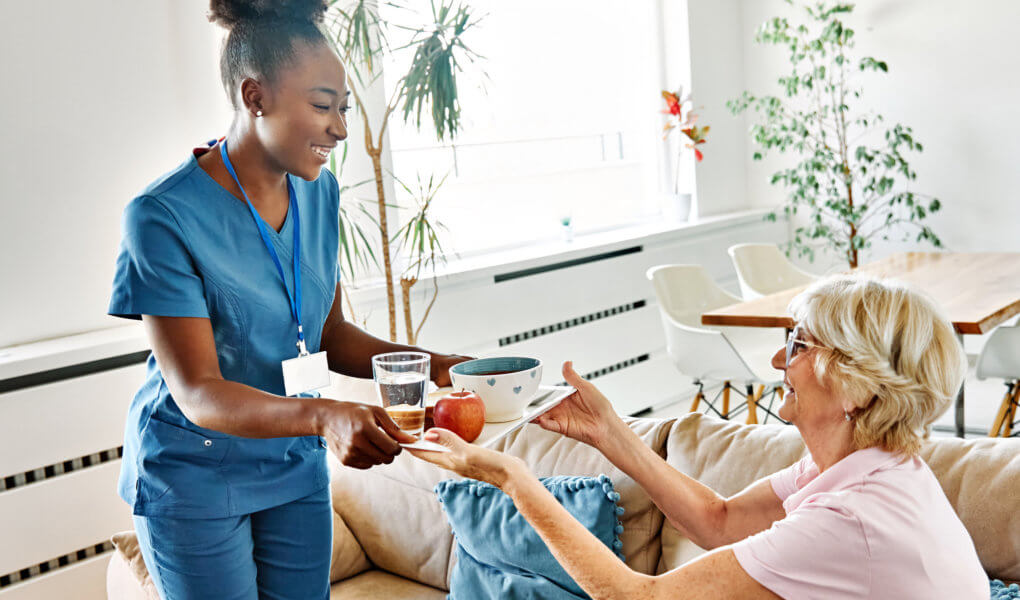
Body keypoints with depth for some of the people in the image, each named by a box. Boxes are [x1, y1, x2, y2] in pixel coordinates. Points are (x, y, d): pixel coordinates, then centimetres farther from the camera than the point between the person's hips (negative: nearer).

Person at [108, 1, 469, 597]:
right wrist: (325, 417, -41)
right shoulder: (163, 217, -22)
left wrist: (431, 365, -11)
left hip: (296, 463, 6)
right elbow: (198, 392, -25)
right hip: (195, 476, -5)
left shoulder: (319, 192, -3)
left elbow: (330, 333, 4)